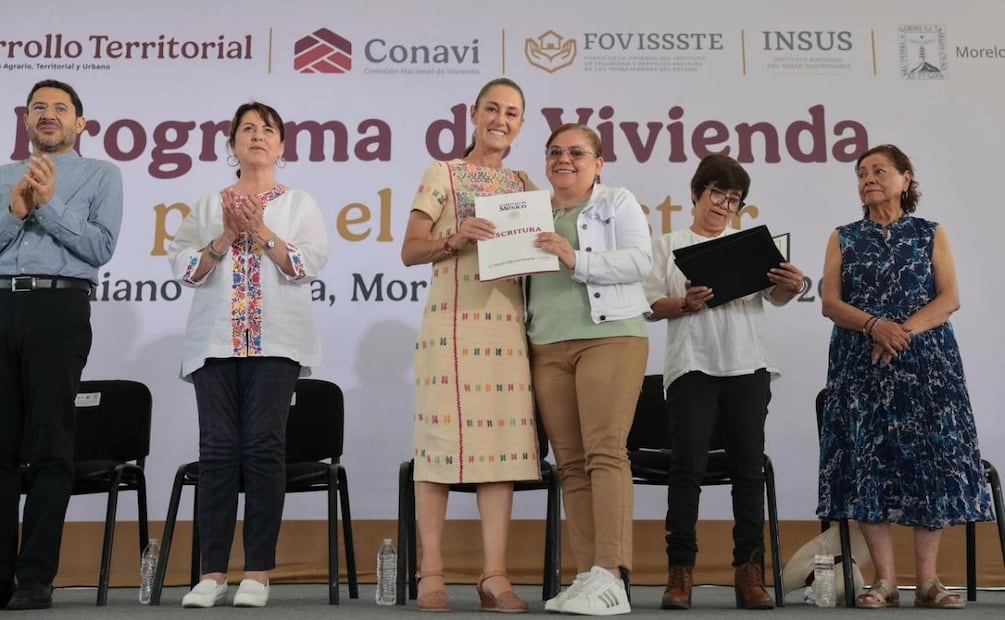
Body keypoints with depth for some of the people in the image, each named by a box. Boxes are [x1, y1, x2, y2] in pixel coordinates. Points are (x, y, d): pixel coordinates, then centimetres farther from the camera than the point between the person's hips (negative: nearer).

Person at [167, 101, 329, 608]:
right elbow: (184, 268, 7)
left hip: (275, 341, -2)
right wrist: (227, 237, -6)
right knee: (218, 449, -3)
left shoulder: (299, 204, 12)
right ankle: (212, 572, 1)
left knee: (264, 448, -8)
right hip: (216, 341, 2)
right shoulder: (208, 205, 17)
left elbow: (309, 265, -2)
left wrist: (261, 230, -9)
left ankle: (257, 572, -3)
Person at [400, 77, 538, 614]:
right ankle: (431, 575, 1)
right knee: (442, 435, -5)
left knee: (504, 441, -1)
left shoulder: (523, 185, 19)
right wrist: (456, 239, -15)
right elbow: (410, 250, 2)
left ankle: (495, 576, 3)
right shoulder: (444, 174, 8)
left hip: (508, 323, 4)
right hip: (452, 321, -4)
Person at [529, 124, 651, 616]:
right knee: (570, 463, 0)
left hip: (609, 336, -5)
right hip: (548, 347, 5)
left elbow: (640, 260, -6)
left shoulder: (618, 202, 8)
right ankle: (586, 576, 2)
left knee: (605, 451, -14)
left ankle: (610, 578, -16)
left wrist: (577, 260, -15)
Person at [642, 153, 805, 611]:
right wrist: (685, 305, -16)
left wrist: (790, 287, -19)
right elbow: (651, 305, 4)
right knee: (687, 465, -7)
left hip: (747, 366, 2)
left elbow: (775, 295, 4)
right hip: (692, 366, -2)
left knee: (748, 466, 2)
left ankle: (749, 571, 6)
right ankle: (680, 570, -2)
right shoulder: (669, 245, 14)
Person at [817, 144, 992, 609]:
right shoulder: (844, 238, 12)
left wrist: (905, 330, -16)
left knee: (930, 457, -5)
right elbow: (830, 301, 2)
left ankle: (928, 579, 1)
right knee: (869, 459, -5)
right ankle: (885, 581, 0)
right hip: (861, 364, 0)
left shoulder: (931, 234, 11)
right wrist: (874, 326, -17)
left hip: (925, 360, 0)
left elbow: (949, 299, 0)